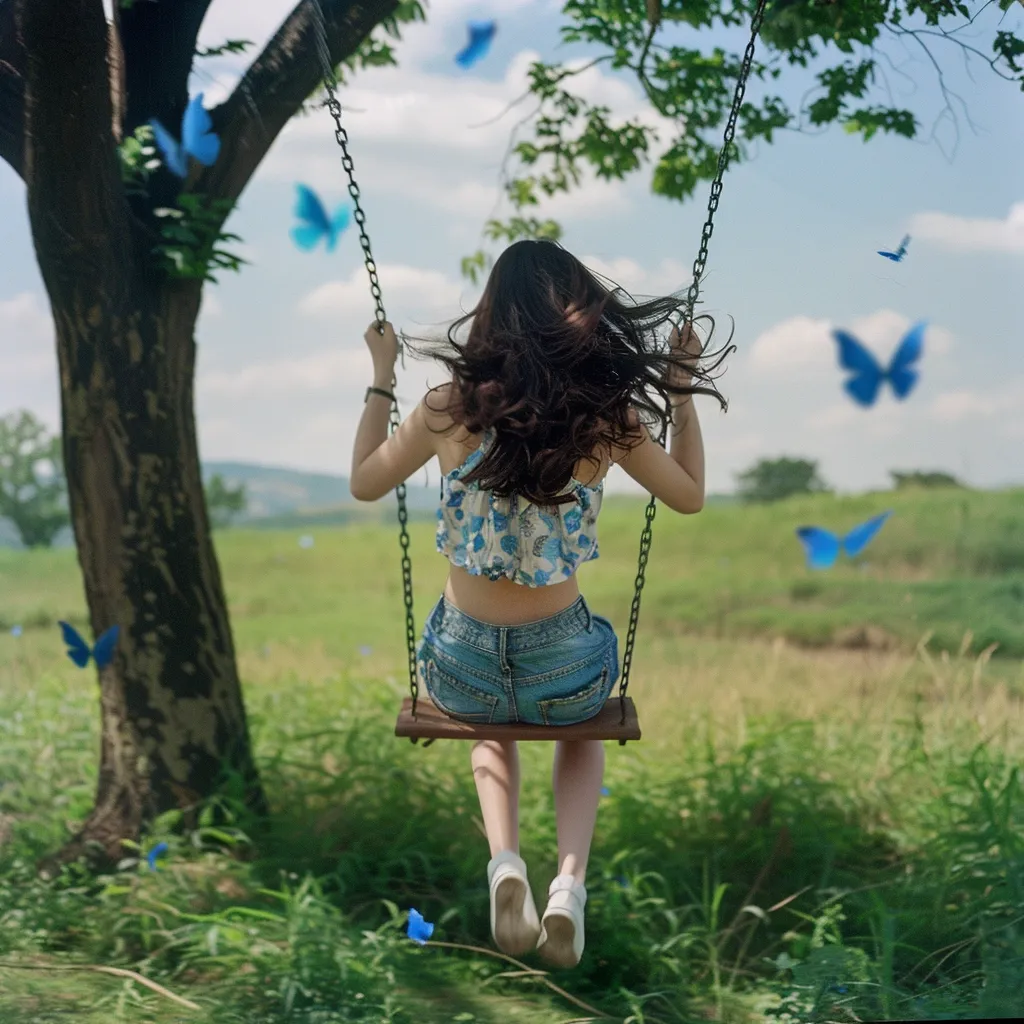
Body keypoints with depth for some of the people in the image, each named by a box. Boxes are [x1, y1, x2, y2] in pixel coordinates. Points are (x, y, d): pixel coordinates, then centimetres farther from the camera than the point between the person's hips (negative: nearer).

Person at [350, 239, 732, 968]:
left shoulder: (450, 409, -12)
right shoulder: (605, 418, -13)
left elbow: (363, 484, 6)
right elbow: (691, 496, 6)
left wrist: (381, 376, 14)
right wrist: (682, 388, 12)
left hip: (463, 671, 1)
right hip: (563, 667, 0)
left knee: (494, 715, 38)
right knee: (584, 720, 37)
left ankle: (505, 861, 11)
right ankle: (572, 876, 12)